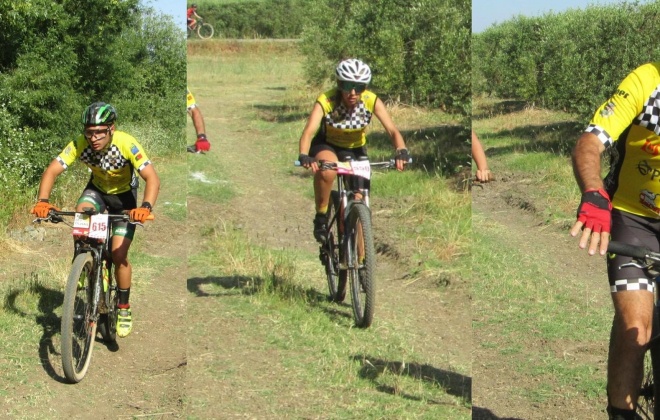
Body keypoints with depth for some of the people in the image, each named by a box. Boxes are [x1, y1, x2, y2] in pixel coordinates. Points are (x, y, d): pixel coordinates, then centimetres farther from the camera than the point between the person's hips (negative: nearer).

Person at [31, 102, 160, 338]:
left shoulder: (126, 144, -35)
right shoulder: (80, 144, -27)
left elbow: (152, 178, -40)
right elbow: (52, 170, -28)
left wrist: (146, 207, -57)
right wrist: (43, 201, -45)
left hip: (124, 195, -2)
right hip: (97, 189, 2)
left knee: (119, 255, -11)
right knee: (81, 213, -31)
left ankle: (124, 309, 10)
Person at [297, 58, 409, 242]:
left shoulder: (372, 101, -24)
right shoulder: (326, 100, -29)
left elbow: (392, 130, -30)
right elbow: (308, 132, -40)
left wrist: (401, 151, -50)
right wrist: (304, 156, -59)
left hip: (356, 149, 2)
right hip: (326, 145, -2)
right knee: (327, 169, -37)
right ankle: (321, 217, -16)